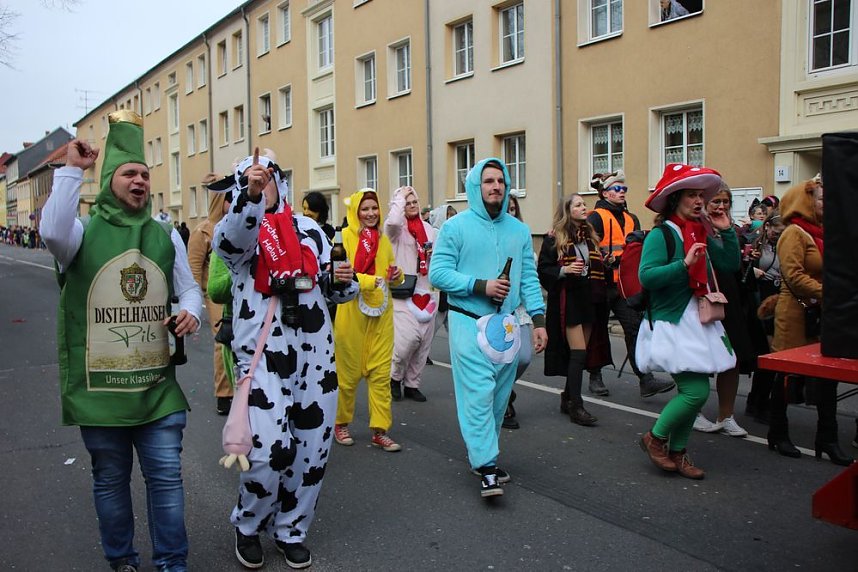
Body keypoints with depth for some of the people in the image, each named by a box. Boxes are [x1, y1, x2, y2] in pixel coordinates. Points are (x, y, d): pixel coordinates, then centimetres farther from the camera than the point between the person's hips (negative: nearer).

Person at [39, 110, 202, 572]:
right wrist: (71, 170, -22)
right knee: (110, 480, 15)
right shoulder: (84, 231, -3)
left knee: (166, 477, 6)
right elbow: (53, 231, -27)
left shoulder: (166, 236, 7)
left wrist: (190, 311, -11)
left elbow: (189, 288, 11)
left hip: (157, 385, 2)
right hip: (99, 387, -2)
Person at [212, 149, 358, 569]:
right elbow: (232, 240, -26)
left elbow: (335, 288, 19)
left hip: (316, 356, 5)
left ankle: (290, 531, 33)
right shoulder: (237, 228, 0)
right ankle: (248, 527, 20)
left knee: (312, 452, 10)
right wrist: (250, 195, -44)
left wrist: (344, 281, -5)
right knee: (267, 452, -11)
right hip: (262, 357, -4)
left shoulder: (309, 228, 13)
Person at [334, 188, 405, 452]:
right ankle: (341, 423, 26)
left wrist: (397, 275, -1)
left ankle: (380, 430, 11)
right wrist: (371, 281, -21)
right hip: (351, 312, -5)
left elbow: (392, 271, 22)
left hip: (381, 313, 5)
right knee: (349, 372, 7)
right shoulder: (344, 237, -5)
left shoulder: (383, 240, 13)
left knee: (381, 372, 4)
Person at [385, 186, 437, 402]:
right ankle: (395, 376, 7)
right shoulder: (397, 228, -3)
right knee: (408, 336, -19)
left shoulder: (428, 228, 15)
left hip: (426, 292, 6)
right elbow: (393, 221, -29)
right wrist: (400, 196, -13)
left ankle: (412, 384, 24)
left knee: (424, 343, 9)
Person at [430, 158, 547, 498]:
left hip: (506, 325, 5)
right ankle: (487, 468, -4)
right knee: (478, 394, -9)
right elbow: (438, 272, -8)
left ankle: (481, 453, 26)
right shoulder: (456, 227, -2)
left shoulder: (519, 231, 12)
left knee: (499, 396, 10)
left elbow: (529, 278, 12)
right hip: (469, 324, -5)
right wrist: (481, 286, -16)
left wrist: (539, 320, 4)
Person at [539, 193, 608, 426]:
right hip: (567, 300, -6)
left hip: (588, 299, 6)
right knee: (579, 352, -10)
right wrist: (565, 270, -21)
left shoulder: (590, 237, 15)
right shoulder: (555, 238, -4)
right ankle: (576, 406, -5)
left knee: (579, 353, 9)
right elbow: (543, 269, -7)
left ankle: (568, 397, 22)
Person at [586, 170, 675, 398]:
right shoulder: (596, 217, -4)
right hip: (603, 283, -5)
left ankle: (646, 380, -5)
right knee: (598, 330, 6)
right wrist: (608, 260, -26)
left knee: (634, 327, -4)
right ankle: (595, 377, 21)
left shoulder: (631, 219, 17)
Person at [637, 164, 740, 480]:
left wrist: (727, 231, 5)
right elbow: (646, 276, -21)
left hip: (700, 323, 8)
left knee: (693, 391, 10)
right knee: (696, 391, -13)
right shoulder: (661, 235, -10)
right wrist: (684, 264, -27)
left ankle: (677, 451, 25)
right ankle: (655, 437, 9)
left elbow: (731, 264, 13)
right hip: (672, 324, -8)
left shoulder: (702, 235, 13)